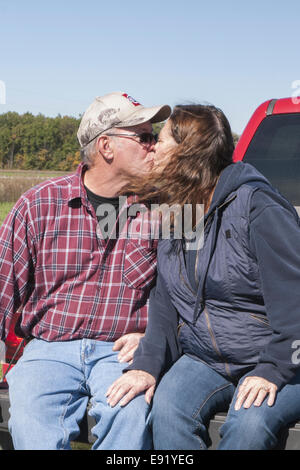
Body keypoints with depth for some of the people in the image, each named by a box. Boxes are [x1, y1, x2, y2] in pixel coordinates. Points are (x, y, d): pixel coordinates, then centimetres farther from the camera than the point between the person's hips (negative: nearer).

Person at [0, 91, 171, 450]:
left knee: (130, 413, -30)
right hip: (48, 347, 0)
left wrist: (150, 335, -4)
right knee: (31, 422, -27)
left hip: (121, 352, 0)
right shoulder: (39, 204, 3)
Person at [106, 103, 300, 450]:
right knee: (167, 411, -25)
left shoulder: (257, 207, -12)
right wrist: (147, 364, -7)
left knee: (249, 423, -32)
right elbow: (164, 303, 8)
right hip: (203, 361, 5)